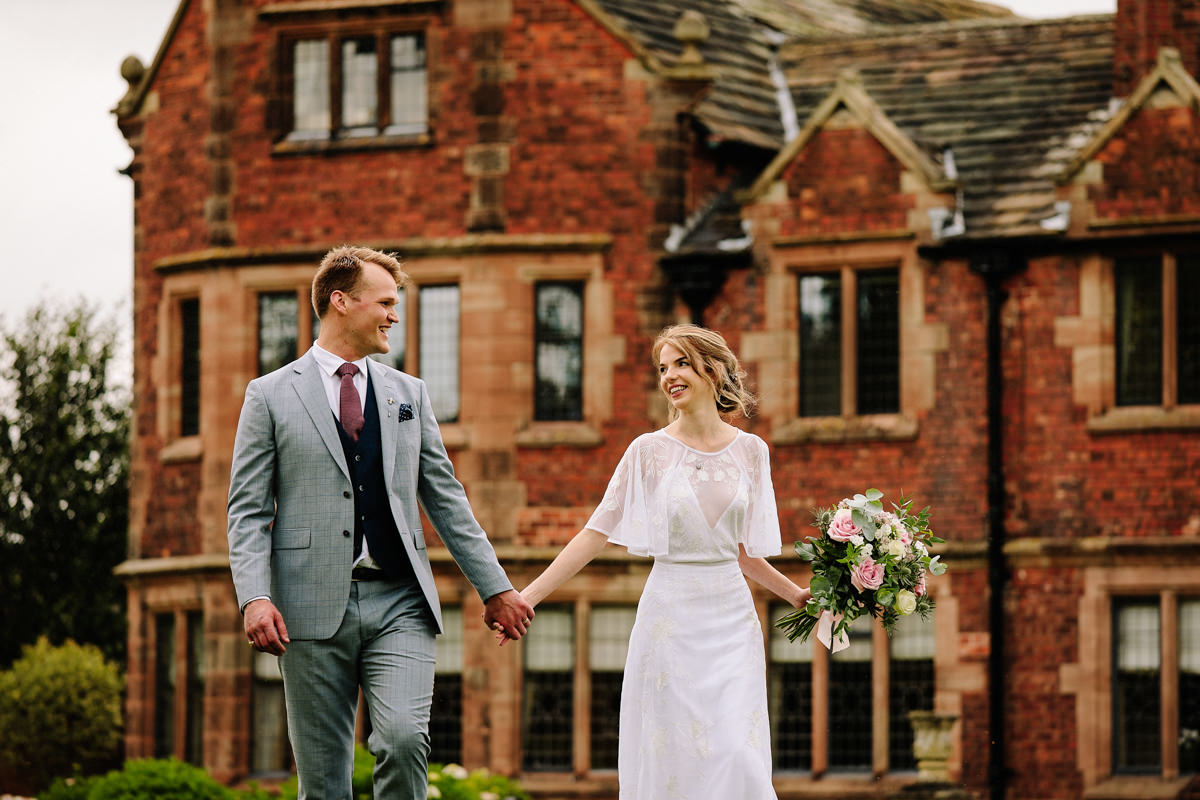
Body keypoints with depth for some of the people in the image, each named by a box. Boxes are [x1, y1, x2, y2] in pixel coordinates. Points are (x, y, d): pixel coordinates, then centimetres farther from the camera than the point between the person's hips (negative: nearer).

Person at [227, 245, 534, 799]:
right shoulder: (271, 396, 6)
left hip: (399, 603, 2)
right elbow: (248, 511, 1)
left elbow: (445, 499, 18)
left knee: (404, 737, -20)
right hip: (312, 607, -2)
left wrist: (495, 588, 14)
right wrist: (255, 598, -13)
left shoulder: (408, 394, 17)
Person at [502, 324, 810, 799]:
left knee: (737, 756, -7)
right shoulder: (650, 451, 0)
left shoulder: (750, 451, 6)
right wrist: (528, 596, -7)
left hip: (732, 619, 1)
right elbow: (596, 533, -1)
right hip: (670, 617, -1)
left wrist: (797, 596, 11)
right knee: (673, 759, -1)